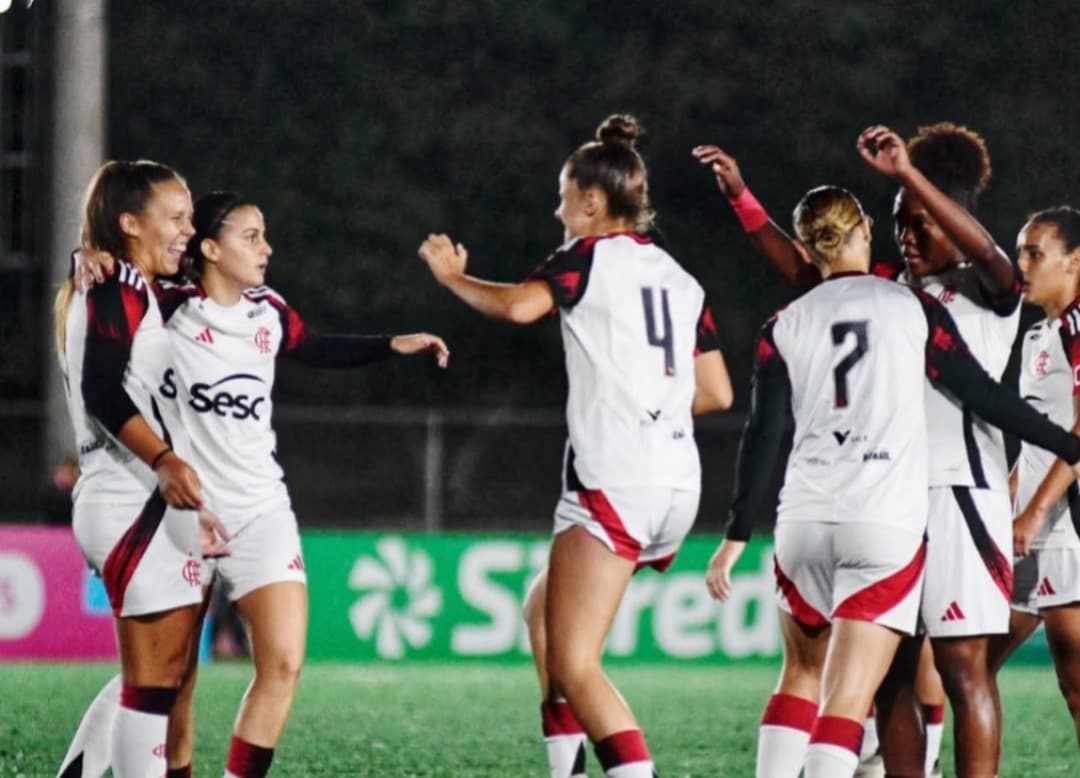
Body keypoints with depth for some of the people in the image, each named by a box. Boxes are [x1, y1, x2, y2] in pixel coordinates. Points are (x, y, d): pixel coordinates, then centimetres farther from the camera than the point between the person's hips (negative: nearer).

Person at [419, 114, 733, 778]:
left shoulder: (591, 256, -2)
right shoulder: (680, 278, 18)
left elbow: (518, 305, -21)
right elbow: (716, 393, 16)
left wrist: (453, 277, -3)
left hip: (614, 480, -8)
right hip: (678, 485, 8)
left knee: (572, 668, -10)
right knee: (545, 609, 27)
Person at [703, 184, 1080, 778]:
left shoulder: (785, 327, 7)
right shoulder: (913, 308, 3)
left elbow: (762, 437, 4)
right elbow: (984, 396, 4)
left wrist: (736, 537, 9)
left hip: (805, 518, 3)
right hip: (888, 526, -2)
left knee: (801, 677, 21)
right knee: (847, 702, -6)